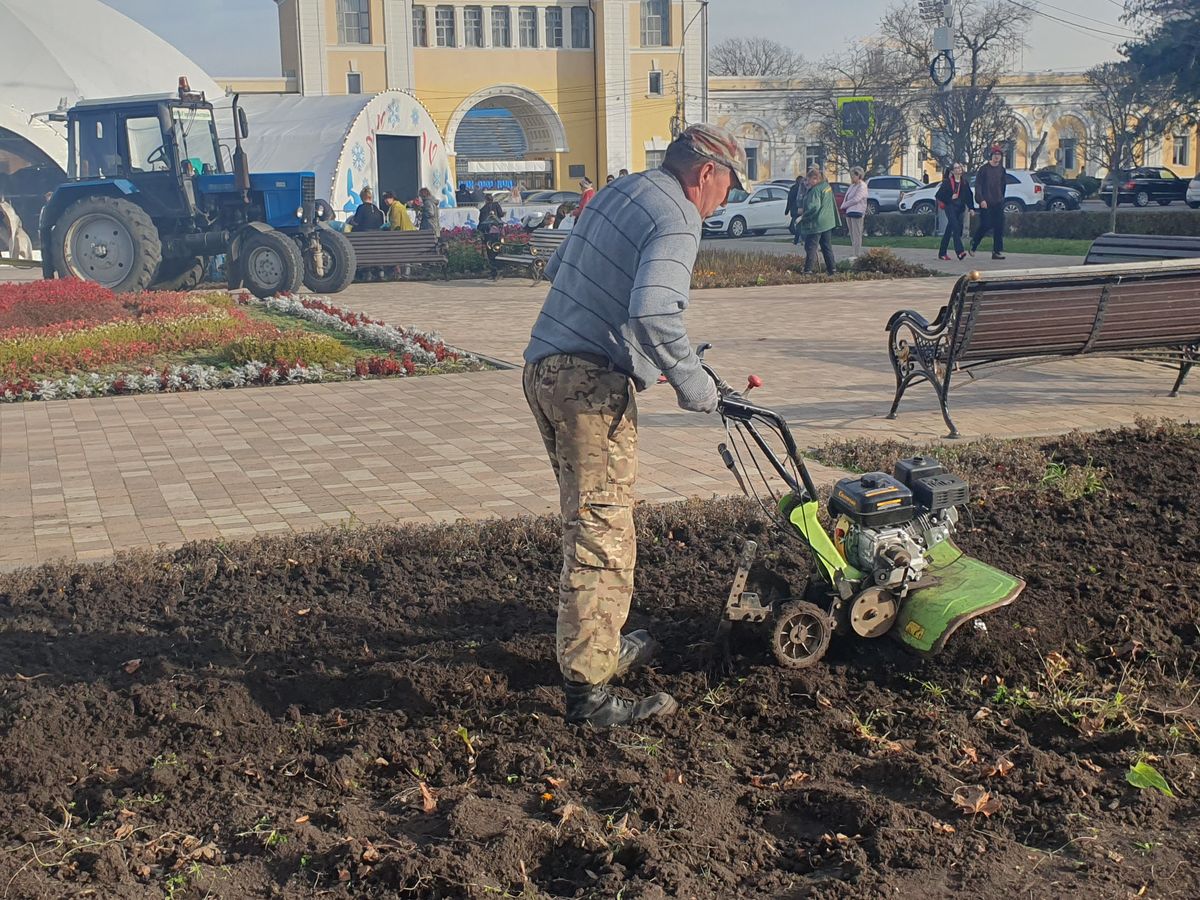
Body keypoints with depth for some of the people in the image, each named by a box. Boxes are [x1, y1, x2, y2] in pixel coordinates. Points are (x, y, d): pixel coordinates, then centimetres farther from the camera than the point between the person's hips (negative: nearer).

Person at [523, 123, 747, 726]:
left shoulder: (618, 193, 17)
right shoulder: (676, 221, -11)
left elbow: (558, 269, 28)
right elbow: (653, 313, -27)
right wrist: (690, 380, -15)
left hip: (543, 366, 10)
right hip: (591, 382, -10)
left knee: (590, 519, 20)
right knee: (603, 533, -6)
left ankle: (602, 644, 33)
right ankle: (588, 690, -3)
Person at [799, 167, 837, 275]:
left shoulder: (816, 190, -19)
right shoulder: (827, 186, 10)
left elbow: (814, 207, -25)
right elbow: (833, 204, 18)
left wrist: (803, 217, -16)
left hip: (816, 224, -9)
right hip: (828, 222, 9)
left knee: (811, 247, -5)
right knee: (827, 247, 15)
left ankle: (808, 271, -9)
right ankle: (831, 269, 18)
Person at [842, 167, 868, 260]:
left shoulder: (862, 186, -10)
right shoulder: (852, 185, 16)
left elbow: (856, 199, -20)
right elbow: (846, 197, 20)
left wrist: (844, 205, -11)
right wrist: (844, 206, 1)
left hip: (857, 212, -9)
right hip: (849, 212, 9)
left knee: (856, 235, -6)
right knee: (852, 235, 10)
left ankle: (856, 254, -5)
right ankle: (855, 253, 15)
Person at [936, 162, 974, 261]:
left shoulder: (964, 182, 11)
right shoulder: (947, 182, -4)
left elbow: (968, 195, 14)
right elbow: (939, 195, -5)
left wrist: (971, 208, 7)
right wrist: (950, 198, -12)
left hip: (960, 208, 5)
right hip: (950, 207, -5)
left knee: (949, 230, 8)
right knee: (956, 227, -20)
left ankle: (942, 253, 14)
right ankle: (959, 251, -29)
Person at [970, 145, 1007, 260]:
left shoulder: (1001, 170, 10)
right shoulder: (984, 168, -4)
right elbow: (978, 185, -7)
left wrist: (1001, 198, 15)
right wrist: (981, 200, -15)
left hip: (998, 203, 5)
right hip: (986, 203, -5)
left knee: (999, 227, -3)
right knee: (986, 225, -8)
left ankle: (997, 251, 0)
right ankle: (974, 243, 17)